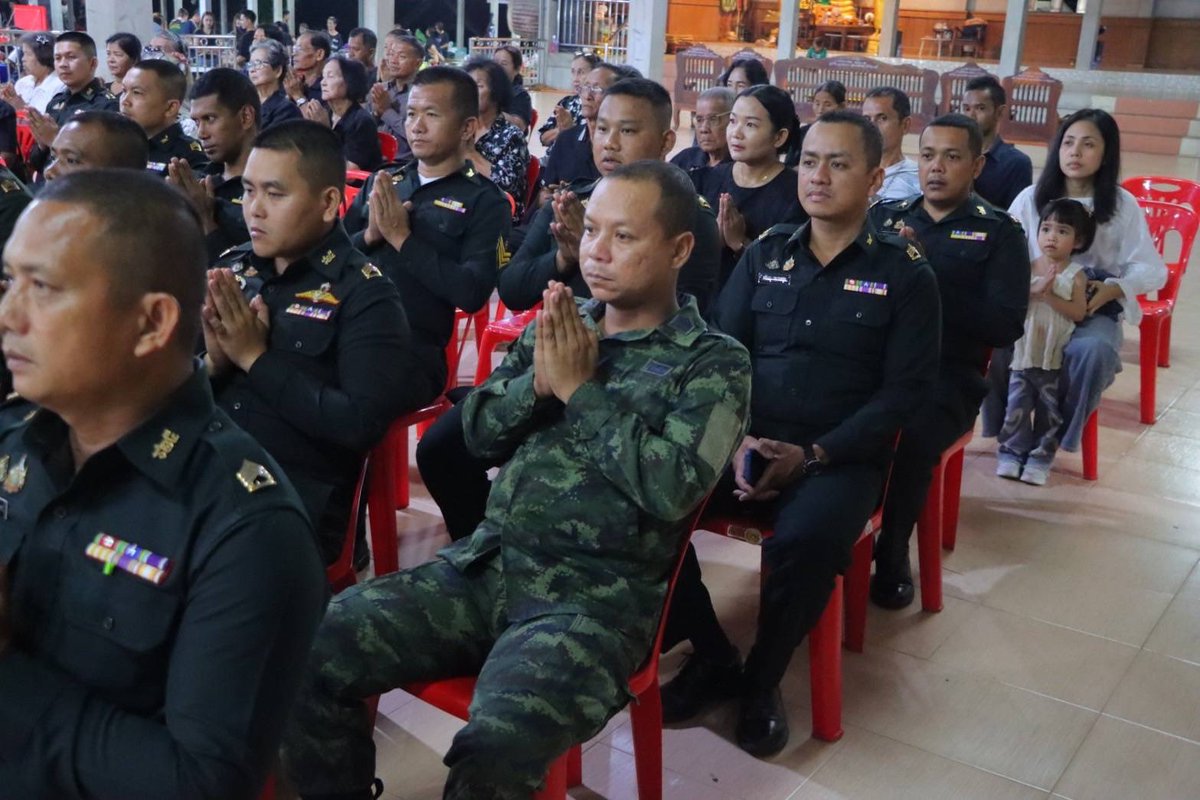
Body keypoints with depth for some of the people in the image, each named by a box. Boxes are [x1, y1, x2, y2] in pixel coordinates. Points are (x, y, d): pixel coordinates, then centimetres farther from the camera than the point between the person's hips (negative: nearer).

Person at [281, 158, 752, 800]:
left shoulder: (713, 363, -1)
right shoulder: (560, 325, 14)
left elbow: (672, 488, -16)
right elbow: (478, 432, 12)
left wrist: (579, 388, -10)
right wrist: (537, 381, -7)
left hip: (597, 596, -5)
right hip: (487, 562, 6)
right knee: (312, 652, -12)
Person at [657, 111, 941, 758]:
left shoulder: (905, 275, 3)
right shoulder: (764, 255, 13)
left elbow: (904, 390, -4)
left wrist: (813, 455, -15)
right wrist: (736, 440, -12)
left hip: (841, 458, -3)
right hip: (746, 442, 3)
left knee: (806, 540, -35)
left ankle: (761, 681, -6)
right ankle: (712, 657, -2)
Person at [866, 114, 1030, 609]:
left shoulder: (999, 232, 7)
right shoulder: (884, 215, 17)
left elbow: (1005, 326, -6)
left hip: (945, 376, -2)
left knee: (908, 441, -33)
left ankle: (891, 554, -6)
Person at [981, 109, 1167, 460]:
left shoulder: (1122, 204, 2)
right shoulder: (1031, 198, 4)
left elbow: (1153, 270, 1)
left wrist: (1114, 289, -19)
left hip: (1094, 308, -1)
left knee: (1092, 351, -35)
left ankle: (1058, 434, -10)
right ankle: (1005, 427, -7)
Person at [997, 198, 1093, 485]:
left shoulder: (1076, 275, -3)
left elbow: (1079, 313, -12)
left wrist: (1049, 296, -19)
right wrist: (1033, 291, -20)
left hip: (1055, 356, -2)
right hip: (1023, 351, 2)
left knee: (1049, 409, 5)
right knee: (1017, 404, 3)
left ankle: (1040, 458, 15)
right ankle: (1011, 453, 14)